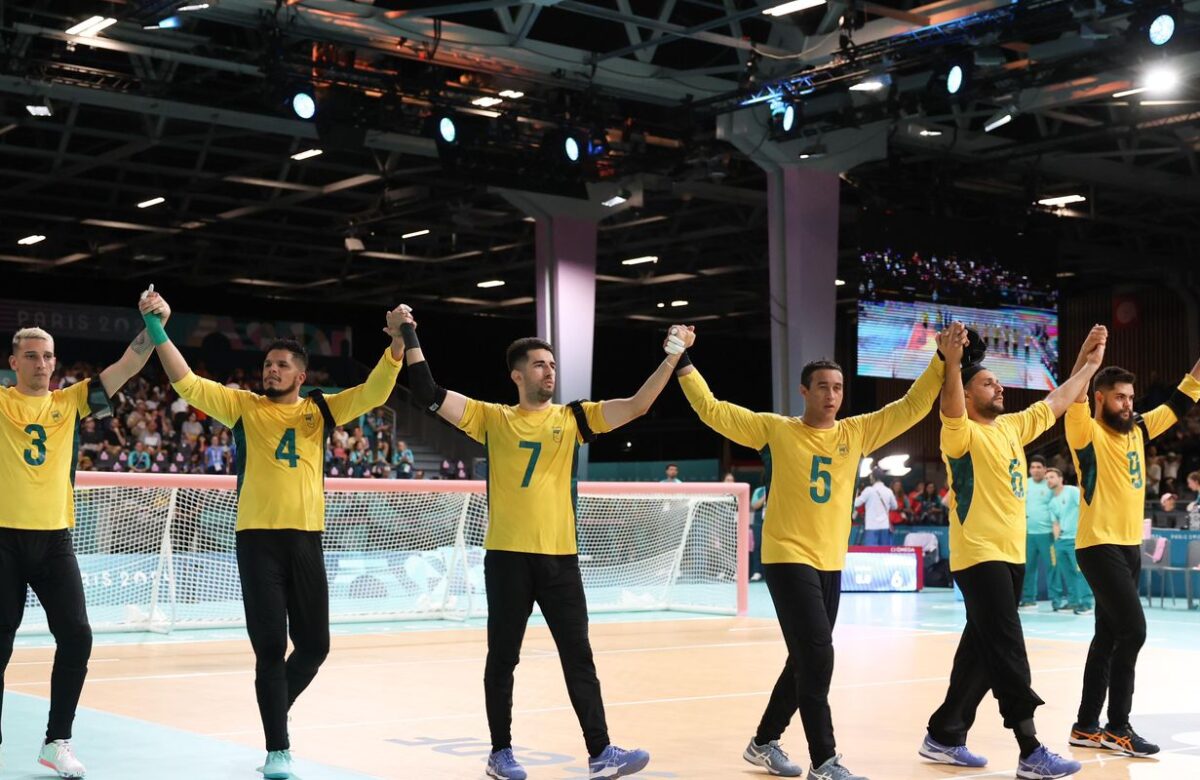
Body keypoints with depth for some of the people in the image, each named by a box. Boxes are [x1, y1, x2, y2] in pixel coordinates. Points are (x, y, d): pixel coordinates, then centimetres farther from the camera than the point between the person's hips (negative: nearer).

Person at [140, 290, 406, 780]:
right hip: (257, 538, -2)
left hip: (306, 538, 2)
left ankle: (275, 713, 35)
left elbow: (374, 392, -2)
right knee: (270, 647, -2)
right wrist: (157, 332, -15)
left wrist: (396, 344, -17)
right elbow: (188, 384, -5)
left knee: (314, 644, 8)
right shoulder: (243, 407, 4)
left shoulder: (321, 411, 8)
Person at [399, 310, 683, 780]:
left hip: (560, 557, 1)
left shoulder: (573, 418, 6)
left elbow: (637, 406, -2)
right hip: (507, 556, -1)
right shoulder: (493, 419, 4)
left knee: (579, 658, 1)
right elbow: (429, 395, 0)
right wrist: (411, 340, -5)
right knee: (502, 659, 7)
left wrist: (672, 358, -11)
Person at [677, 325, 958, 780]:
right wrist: (684, 365, -8)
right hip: (788, 559, -6)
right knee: (817, 657, -13)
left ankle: (764, 742, 29)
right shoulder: (775, 430, -4)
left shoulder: (856, 432, 6)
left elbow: (912, 406, 6)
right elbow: (712, 410, -3)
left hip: (831, 563, 6)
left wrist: (941, 363, -3)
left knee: (806, 661, 13)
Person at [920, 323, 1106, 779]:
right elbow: (951, 413, -31)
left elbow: (1055, 404, 23)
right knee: (1008, 654, -10)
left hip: (1011, 556, 9)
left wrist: (1089, 364, 23)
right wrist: (952, 363, -43)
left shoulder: (1012, 427, 14)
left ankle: (944, 737, 21)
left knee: (982, 652, 12)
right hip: (979, 557, -9)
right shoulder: (962, 435, -10)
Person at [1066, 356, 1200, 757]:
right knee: (1132, 630, -13)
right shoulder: (1088, 434, -10)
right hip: (1100, 547, -8)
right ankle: (1118, 727, -5)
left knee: (1108, 637, 9)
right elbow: (1075, 408, -31)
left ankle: (1086, 726, 15)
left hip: (1130, 547, 8)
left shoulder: (1138, 430, 11)